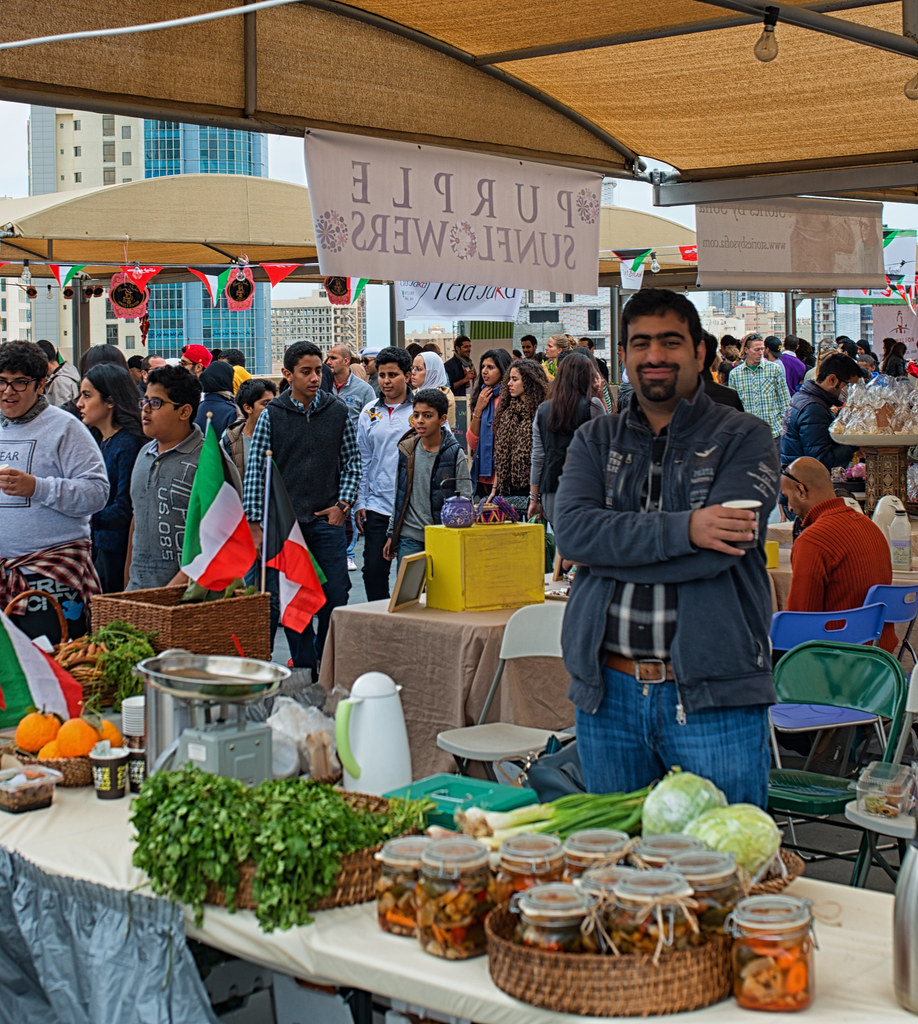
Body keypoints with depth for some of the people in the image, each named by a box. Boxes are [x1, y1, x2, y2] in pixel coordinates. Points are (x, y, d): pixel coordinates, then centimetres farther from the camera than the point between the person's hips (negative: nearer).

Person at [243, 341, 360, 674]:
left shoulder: (337, 411, 5)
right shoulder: (272, 415, 0)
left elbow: (352, 461, 12)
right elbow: (255, 470, -1)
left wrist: (343, 504, 0)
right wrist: (255, 525, -7)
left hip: (327, 520, 1)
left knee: (335, 596, 1)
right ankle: (305, 667, 12)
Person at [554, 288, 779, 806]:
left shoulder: (744, 438, 1)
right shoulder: (595, 441, 12)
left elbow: (718, 552, -14)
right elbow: (573, 530, -8)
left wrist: (614, 547, -8)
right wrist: (683, 529, -18)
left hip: (713, 697, -3)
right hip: (609, 692, 3)